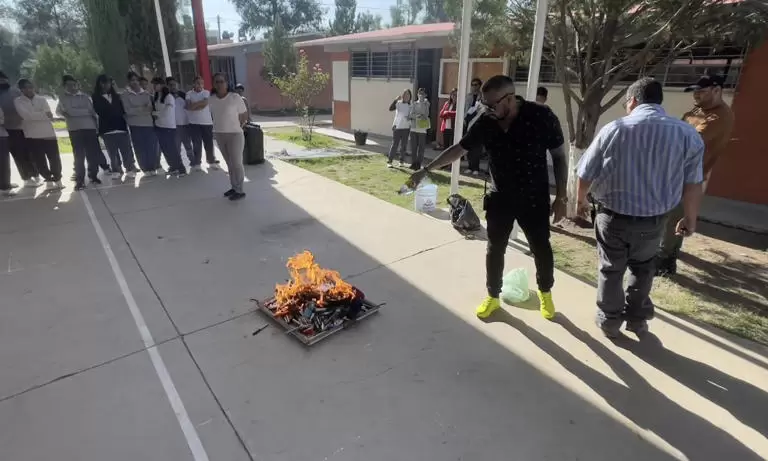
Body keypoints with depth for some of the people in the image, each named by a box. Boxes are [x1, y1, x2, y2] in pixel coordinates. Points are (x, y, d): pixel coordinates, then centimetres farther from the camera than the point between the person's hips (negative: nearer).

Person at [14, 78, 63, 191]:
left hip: (48, 133, 0)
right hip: (32, 136, 0)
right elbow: (26, 115, -14)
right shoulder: (18, 101, 1)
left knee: (55, 159, 3)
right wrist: (44, 115, -12)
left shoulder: (42, 99, 5)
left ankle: (57, 179, 19)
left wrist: (34, 115, -14)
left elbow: (49, 116, -6)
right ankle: (48, 180, 18)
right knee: (39, 161, 5)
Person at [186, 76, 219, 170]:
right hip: (194, 123, 0)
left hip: (207, 122, 0)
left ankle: (212, 162, 14)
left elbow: (205, 104, -11)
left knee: (209, 143, 4)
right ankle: (196, 163, 11)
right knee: (196, 144, 3)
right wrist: (200, 103, -13)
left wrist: (193, 105, -8)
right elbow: (188, 106, -8)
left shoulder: (207, 93, 4)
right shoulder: (189, 94, 5)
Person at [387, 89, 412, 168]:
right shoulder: (398, 103, 0)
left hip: (406, 128, 3)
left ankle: (401, 161, 18)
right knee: (394, 144, -5)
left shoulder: (411, 106, 7)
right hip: (397, 127, -3)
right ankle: (389, 161, 0)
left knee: (403, 145, 8)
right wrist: (396, 100, -24)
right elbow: (390, 108, -16)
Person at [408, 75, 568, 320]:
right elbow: (459, 149, 1)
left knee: (541, 248, 13)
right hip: (499, 198, 3)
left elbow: (559, 156, -9)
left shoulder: (541, 116, -18)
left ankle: (545, 293, 39)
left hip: (534, 199, -2)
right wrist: (426, 169, -1)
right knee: (495, 248, 12)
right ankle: (493, 296, 32)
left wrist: (561, 197, -8)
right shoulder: (485, 122, -10)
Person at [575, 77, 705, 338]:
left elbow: (586, 174, -5)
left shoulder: (613, 129, -12)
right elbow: (693, 184, 1)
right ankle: (637, 319, 34)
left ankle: (610, 322, 29)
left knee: (610, 270, 16)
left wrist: (581, 200, 14)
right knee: (642, 268, 25)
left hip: (614, 216, -2)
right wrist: (690, 218, 15)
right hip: (653, 219, 2)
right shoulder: (687, 134, -6)